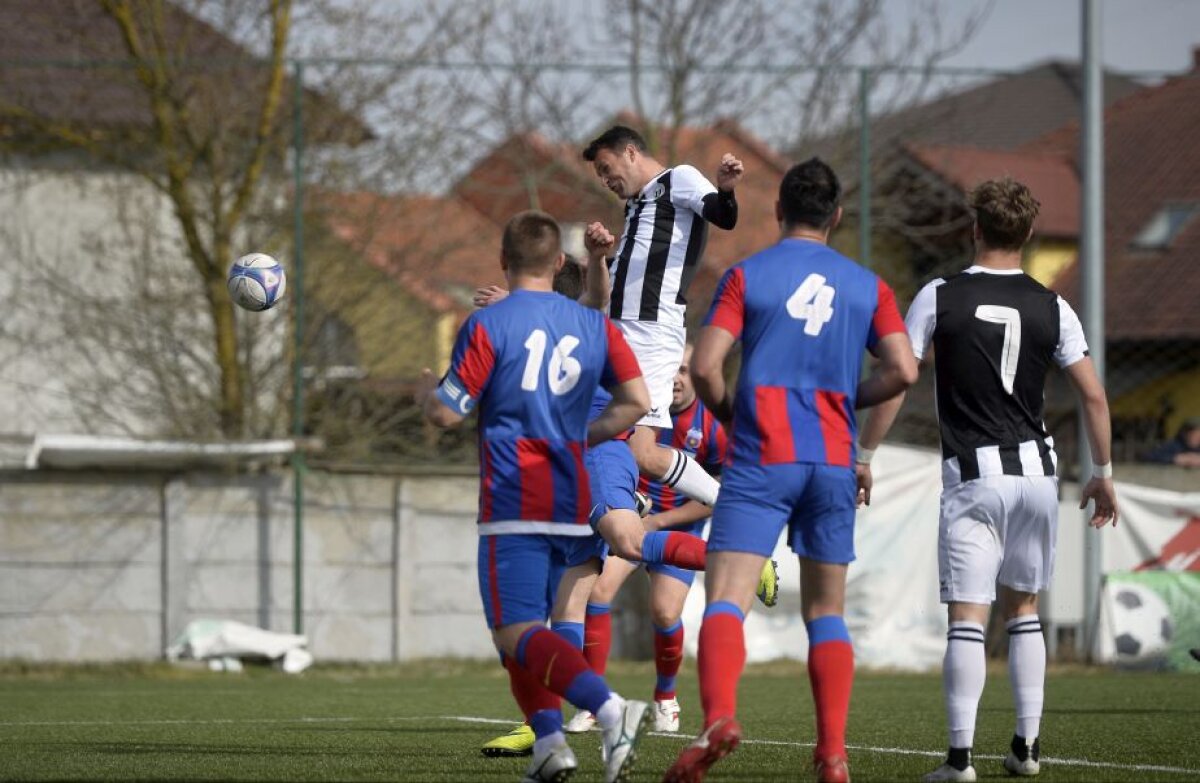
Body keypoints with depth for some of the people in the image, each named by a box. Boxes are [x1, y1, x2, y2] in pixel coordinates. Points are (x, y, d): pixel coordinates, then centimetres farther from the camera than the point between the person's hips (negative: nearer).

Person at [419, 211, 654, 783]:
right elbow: (636, 402, 8)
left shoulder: (487, 325, -6)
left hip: (512, 505, -6)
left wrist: (425, 388, 17)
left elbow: (447, 413, -5)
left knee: (516, 635, -10)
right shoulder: (594, 326, 9)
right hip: (573, 506, 6)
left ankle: (610, 709, -32)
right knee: (524, 632, 17)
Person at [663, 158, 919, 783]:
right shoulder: (866, 286, 9)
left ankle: (719, 716, -35)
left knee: (725, 598, -10)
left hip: (761, 457, -3)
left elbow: (704, 366, -8)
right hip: (833, 462, 3)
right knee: (826, 612, 12)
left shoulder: (747, 276, 1)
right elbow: (903, 370, -1)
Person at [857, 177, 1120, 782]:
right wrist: (1103, 474, 15)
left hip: (973, 480, -3)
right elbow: (1093, 395, 4)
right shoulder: (1052, 308, 2)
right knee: (1022, 610, 17)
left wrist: (865, 455, 5)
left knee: (966, 618, -6)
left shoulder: (940, 297, -5)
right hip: (1036, 472, 3)